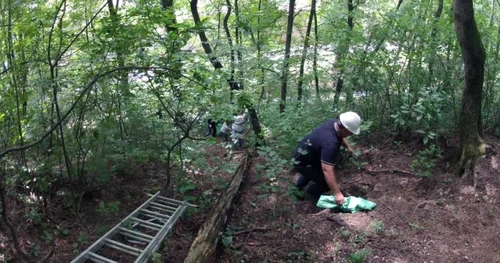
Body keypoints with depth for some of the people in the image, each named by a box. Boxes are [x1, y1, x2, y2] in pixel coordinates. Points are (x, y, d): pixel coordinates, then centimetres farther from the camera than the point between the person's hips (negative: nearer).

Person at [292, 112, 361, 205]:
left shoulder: (334, 122, -13)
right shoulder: (330, 143, -41)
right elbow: (327, 170, -46)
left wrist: (348, 146, 14)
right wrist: (337, 193, -44)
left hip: (303, 154, 10)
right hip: (302, 163, -10)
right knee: (327, 181, -14)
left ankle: (300, 186, 58)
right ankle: (310, 192, 15)